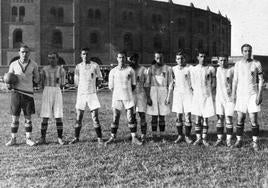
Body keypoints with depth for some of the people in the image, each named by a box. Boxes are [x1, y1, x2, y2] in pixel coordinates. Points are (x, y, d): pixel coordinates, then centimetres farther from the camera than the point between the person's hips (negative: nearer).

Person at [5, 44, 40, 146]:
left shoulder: (33, 65, 2)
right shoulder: (13, 64, 1)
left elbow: (37, 79, 12)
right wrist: (9, 85, -10)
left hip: (28, 93, 0)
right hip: (16, 93, 0)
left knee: (28, 118, 5)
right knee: (15, 118, 3)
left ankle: (28, 139, 15)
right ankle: (13, 139, 13)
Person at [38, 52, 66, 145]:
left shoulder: (61, 70, 3)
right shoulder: (44, 69, 4)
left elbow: (61, 85, 5)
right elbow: (42, 83, 9)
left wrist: (59, 82, -13)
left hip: (57, 92, 0)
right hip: (47, 92, 0)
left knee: (58, 116, -3)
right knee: (45, 117, -1)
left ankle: (60, 138, 5)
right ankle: (43, 138, 6)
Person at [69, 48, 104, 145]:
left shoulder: (95, 65, 1)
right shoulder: (78, 67, 7)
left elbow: (99, 79, 8)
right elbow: (76, 82, 12)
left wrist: (93, 85, -1)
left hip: (92, 93, -2)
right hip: (81, 94, 2)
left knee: (95, 117, -5)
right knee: (78, 118, 6)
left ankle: (100, 138, 1)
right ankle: (76, 138, 18)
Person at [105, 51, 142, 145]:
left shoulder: (130, 70, 2)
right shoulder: (113, 71, 4)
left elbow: (133, 84, 10)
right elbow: (111, 87, 8)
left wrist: (127, 92, 7)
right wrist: (118, 92, 6)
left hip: (128, 97, -1)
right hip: (116, 97, 1)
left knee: (131, 118, 0)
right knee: (115, 118, 4)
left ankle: (134, 138, 6)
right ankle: (112, 137, 13)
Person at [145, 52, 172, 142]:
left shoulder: (168, 68, 5)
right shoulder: (151, 68, 5)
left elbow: (170, 84, 3)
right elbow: (147, 84, 3)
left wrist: (169, 96, -5)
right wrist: (148, 97, -5)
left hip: (163, 92, 0)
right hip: (153, 92, 0)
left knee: (162, 116, 4)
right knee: (154, 116, 2)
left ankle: (162, 135, 11)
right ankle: (154, 135, 9)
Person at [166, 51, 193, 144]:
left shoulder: (189, 68, -2)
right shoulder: (174, 69, 8)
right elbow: (172, 83, 12)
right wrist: (168, 96, 10)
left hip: (188, 93, -3)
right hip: (177, 94, 3)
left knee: (187, 116, -3)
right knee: (178, 116, 5)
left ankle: (187, 136, 8)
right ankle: (180, 136, 16)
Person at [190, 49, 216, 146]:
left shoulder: (211, 69, 2)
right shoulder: (193, 69, 6)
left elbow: (213, 83, 6)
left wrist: (208, 93, 0)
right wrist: (196, 92, 4)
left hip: (207, 96, -1)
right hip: (197, 96, 1)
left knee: (205, 118, 2)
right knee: (197, 118, 1)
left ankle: (204, 139, 9)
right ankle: (198, 138, 9)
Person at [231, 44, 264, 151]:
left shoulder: (256, 64, 0)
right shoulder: (238, 64, 7)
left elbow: (261, 80, 0)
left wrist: (259, 94, -8)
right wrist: (233, 94, 5)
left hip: (252, 94, -2)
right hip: (241, 94, 2)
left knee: (253, 119, -4)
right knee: (240, 119, 4)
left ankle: (255, 142, 5)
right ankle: (239, 140, 13)